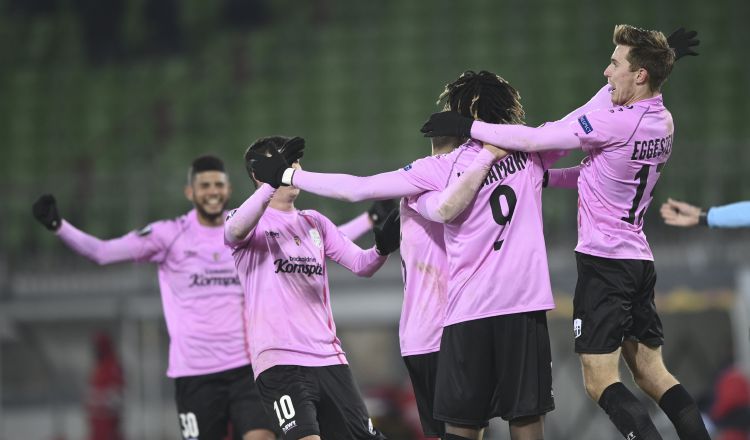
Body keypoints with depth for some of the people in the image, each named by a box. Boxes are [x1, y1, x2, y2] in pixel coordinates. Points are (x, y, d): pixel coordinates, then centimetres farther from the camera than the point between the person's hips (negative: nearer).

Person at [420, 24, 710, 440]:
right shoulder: (662, 122, 7)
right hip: (639, 260, 8)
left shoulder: (616, 122, -19)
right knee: (652, 373, 11)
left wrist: (467, 126, -5)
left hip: (603, 260, -8)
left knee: (600, 381, -7)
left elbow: (532, 140, -14)